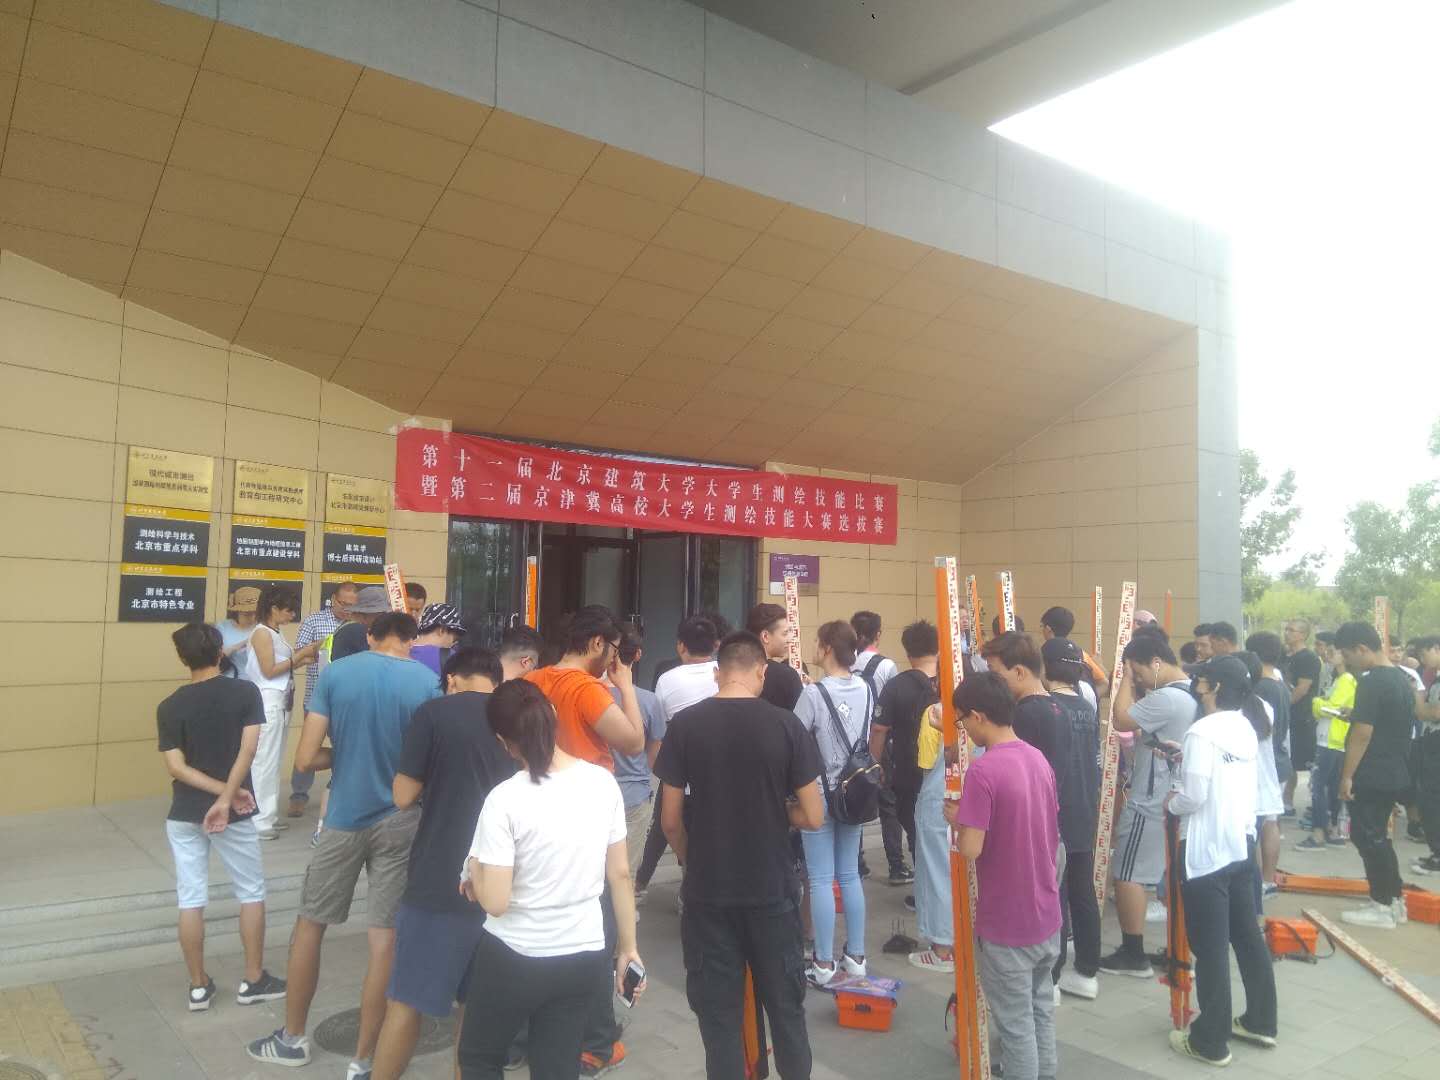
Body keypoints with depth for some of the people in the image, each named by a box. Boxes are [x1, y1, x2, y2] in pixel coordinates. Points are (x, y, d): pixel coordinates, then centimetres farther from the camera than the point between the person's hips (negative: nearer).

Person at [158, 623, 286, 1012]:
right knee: (252, 893, 12)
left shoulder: (170, 707, -4)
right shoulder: (245, 692, -9)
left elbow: (176, 767, -10)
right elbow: (247, 750, -18)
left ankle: (199, 986, 18)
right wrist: (227, 797, -16)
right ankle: (253, 981, 18)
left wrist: (223, 790, -10)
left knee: (191, 900, 10)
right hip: (235, 814, -2)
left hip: (185, 814, 2)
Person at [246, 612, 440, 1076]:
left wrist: (347, 753, 10)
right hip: (400, 822, -1)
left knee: (310, 925, 20)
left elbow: (306, 758, -8)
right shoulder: (427, 681, -8)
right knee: (384, 940, 6)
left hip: (344, 819, 1)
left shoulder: (335, 672, -5)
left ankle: (292, 1038, 34)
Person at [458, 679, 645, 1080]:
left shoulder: (505, 799, -20)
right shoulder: (603, 782, -6)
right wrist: (628, 948, 11)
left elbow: (495, 902, -19)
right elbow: (620, 875, 1)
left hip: (514, 959, -4)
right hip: (586, 957, 4)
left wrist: (473, 869, 2)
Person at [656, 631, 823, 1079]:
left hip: (707, 891, 0)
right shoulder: (786, 724, -9)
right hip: (772, 889, 0)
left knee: (717, 1009, 12)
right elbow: (812, 817, -7)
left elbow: (670, 820, -4)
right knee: (785, 1004, 18)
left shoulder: (685, 724, -8)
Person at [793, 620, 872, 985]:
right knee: (850, 875, 15)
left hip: (818, 793, -6)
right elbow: (869, 739, 8)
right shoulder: (865, 689, 0)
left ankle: (824, 963, 10)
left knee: (821, 880, 3)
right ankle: (855, 956, 23)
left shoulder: (814, 693, -18)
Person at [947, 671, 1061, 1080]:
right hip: (1046, 914, 8)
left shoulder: (983, 770, -23)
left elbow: (971, 848, -25)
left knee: (1015, 1023, 8)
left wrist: (957, 817, -6)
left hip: (1006, 923, -8)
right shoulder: (1039, 759, 2)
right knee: (1041, 1009, 23)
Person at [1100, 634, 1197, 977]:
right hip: (1174, 800, 10)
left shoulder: (1166, 698, -24)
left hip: (1149, 803, -10)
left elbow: (1121, 719, -20)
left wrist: (1127, 674, -14)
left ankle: (1133, 955, 7)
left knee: (1127, 875, 0)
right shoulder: (1191, 694, 8)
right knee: (1172, 874, 16)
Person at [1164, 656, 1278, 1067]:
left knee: (1210, 946, 2)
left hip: (1207, 848, -8)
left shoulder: (1202, 730, -19)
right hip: (1241, 842, 8)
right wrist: (1183, 755, 12)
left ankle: (1211, 1041, 12)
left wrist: (1170, 801, -2)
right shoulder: (1246, 727, 6)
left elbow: (1193, 797, -21)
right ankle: (1260, 1021, 32)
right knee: (1247, 934, 19)